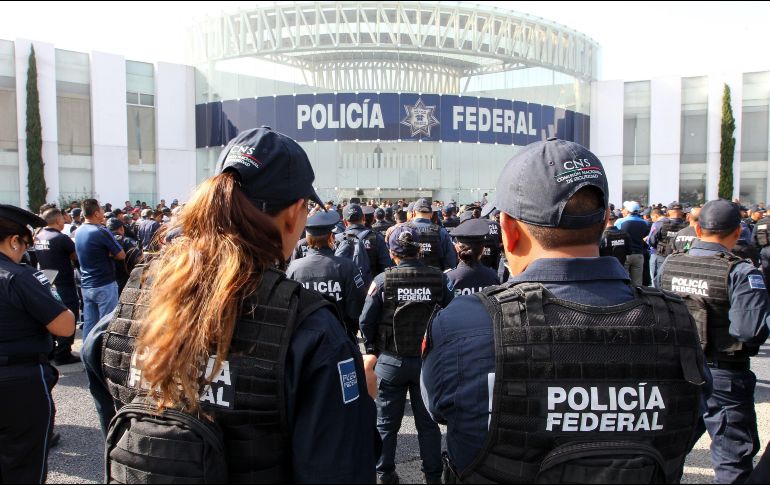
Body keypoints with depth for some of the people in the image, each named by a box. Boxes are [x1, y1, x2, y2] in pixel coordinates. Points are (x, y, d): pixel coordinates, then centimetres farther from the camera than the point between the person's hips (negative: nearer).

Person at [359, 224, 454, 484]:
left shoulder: (383, 280, -12)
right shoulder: (439, 278, -8)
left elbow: (366, 321, -10)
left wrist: (372, 350, 7)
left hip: (391, 361, -1)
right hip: (428, 361, 1)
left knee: (387, 423, 15)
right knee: (428, 423, 15)